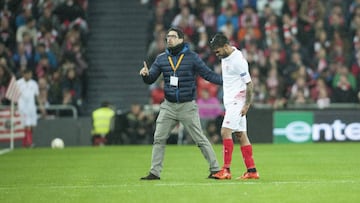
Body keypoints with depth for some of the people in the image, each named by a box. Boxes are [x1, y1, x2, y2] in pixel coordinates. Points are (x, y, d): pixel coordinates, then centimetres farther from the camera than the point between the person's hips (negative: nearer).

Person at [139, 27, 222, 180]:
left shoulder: (191, 57, -6)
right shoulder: (161, 59, 5)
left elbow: (208, 74, -6)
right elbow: (150, 79, 5)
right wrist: (145, 74, -18)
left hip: (187, 106, -4)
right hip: (168, 106, 4)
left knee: (200, 139, -3)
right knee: (158, 139, 1)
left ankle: (215, 169, 4)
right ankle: (154, 172, 8)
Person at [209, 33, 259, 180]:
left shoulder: (238, 60, -18)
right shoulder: (225, 57, 10)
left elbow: (249, 84, -15)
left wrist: (247, 105, -16)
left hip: (237, 101, -9)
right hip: (230, 102, 9)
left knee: (225, 131, -16)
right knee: (241, 135, 8)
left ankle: (226, 170, -17)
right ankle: (252, 171, 9)